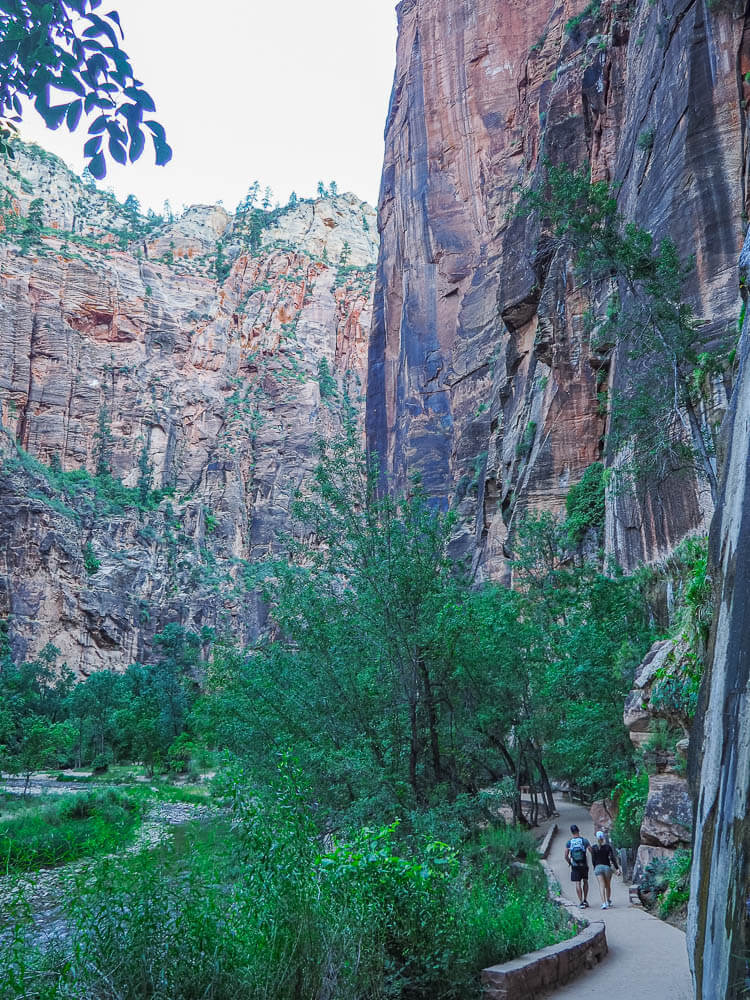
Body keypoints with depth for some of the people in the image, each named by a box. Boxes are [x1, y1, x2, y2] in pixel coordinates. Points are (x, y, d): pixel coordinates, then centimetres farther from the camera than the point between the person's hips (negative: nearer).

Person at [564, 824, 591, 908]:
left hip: (575, 866, 0)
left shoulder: (569, 842, -2)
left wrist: (569, 863, 17)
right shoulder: (584, 840, -6)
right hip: (584, 865, 0)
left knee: (578, 883, 2)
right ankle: (585, 900, 19)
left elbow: (566, 856, -1)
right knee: (585, 881, 19)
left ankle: (581, 902, -3)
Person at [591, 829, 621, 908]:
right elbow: (612, 858, -8)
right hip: (607, 867, 1)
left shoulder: (594, 848, -5)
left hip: (598, 867, -1)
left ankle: (604, 903, -17)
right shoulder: (608, 846, -4)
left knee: (602, 886, -4)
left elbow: (593, 860, -2)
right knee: (608, 885, 19)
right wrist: (617, 868, -5)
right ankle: (608, 901, 34)